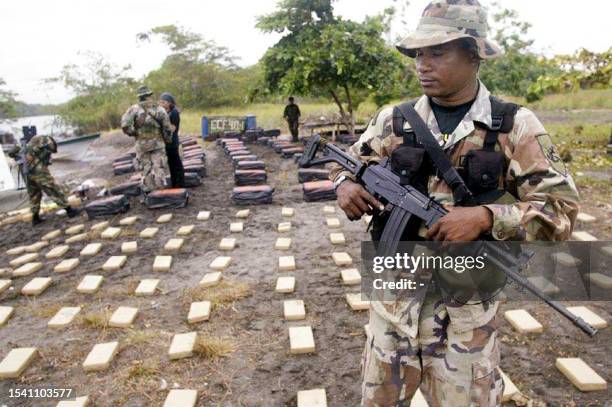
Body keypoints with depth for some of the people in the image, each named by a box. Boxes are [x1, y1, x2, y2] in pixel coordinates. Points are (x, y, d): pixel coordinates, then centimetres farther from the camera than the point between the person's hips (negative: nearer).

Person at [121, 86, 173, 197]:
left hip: (142, 144, 0)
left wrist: (133, 133, 0)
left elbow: (125, 125, -17)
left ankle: (148, 194, 12)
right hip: (157, 143, 0)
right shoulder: (160, 109, -3)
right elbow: (167, 128, 0)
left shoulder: (134, 109, -7)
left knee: (146, 168, 9)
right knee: (158, 168, 5)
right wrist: (168, 140, 14)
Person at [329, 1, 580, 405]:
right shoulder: (394, 120, 0)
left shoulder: (515, 126, -8)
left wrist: (485, 216, -24)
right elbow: (349, 162, 13)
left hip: (466, 305, -2)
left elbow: (561, 210, -9)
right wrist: (345, 184, -11)